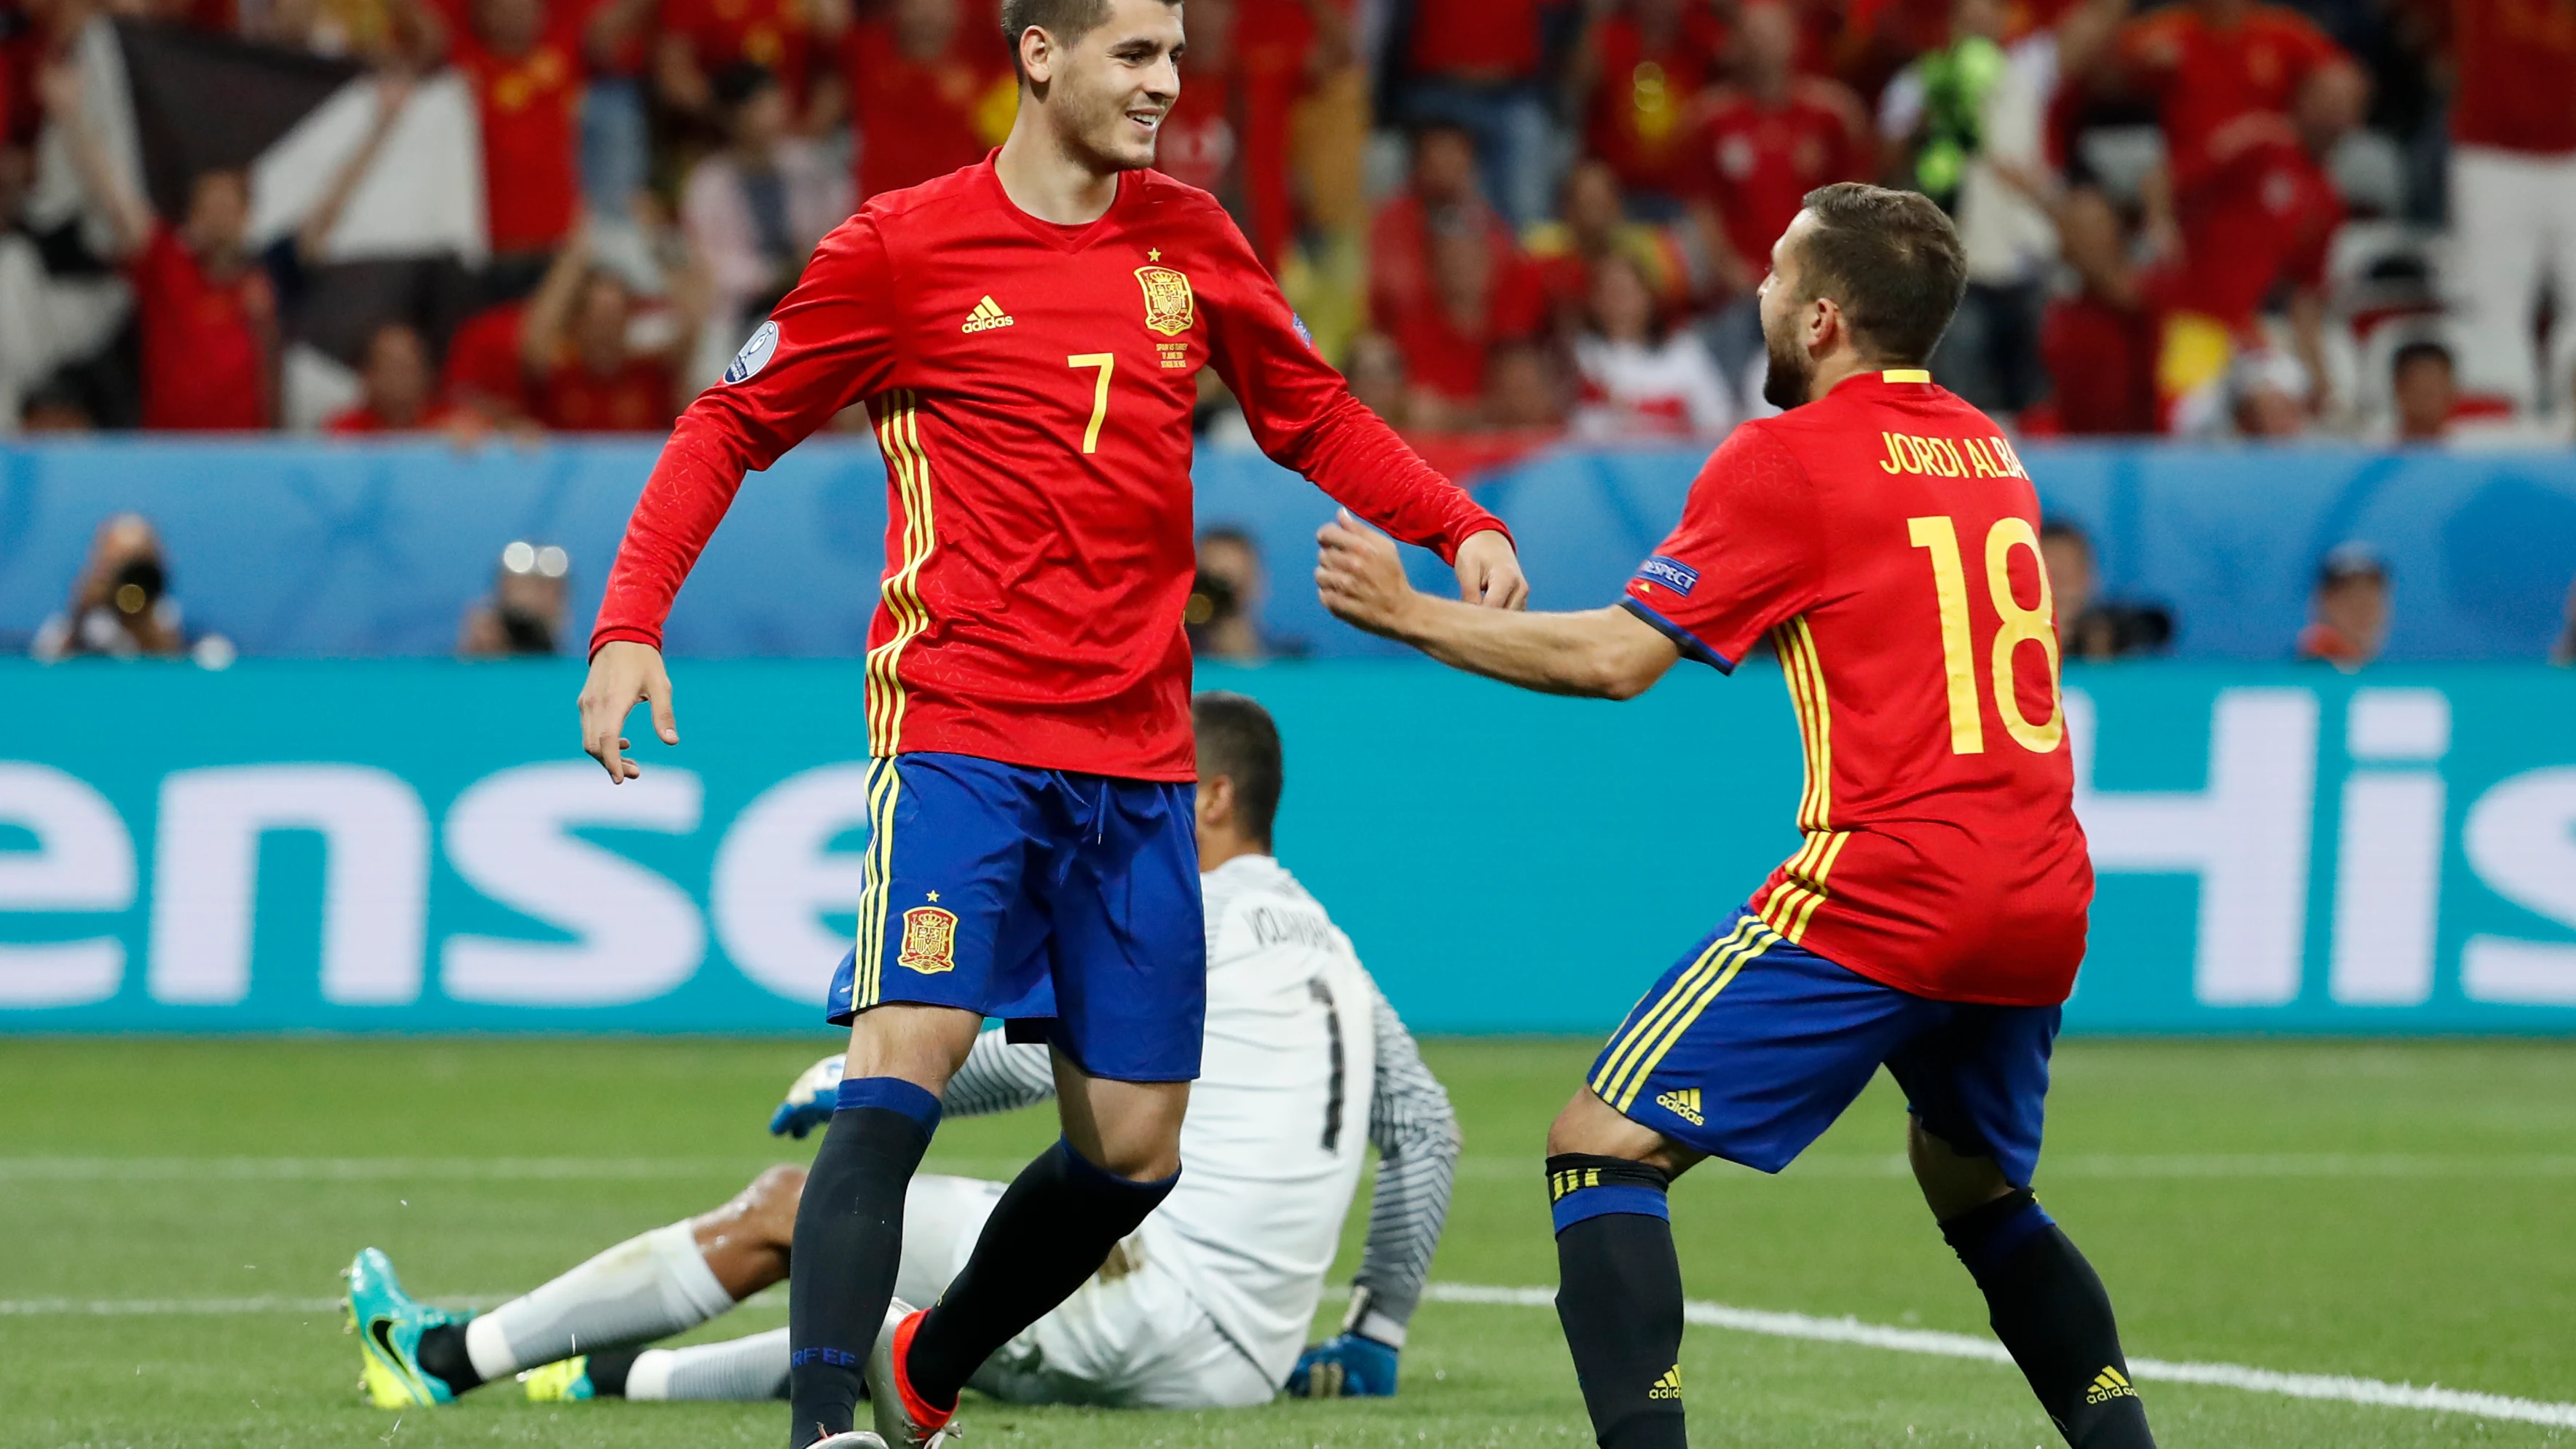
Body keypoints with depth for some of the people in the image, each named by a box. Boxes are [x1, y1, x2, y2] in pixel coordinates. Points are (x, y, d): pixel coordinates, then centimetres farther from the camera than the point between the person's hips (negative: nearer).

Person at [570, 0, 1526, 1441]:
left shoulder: (1189, 239, 9)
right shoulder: (905, 248, -4)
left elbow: (1314, 416, 21)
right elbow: (729, 428, 3)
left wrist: (1463, 525, 3)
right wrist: (631, 625, -9)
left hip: (1136, 757, 5)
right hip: (959, 738, -5)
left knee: (1135, 1149, 5)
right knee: (907, 1063, -23)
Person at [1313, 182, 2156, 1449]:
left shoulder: (1788, 456, -4)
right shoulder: (1987, 451, 17)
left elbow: (1618, 658, -6)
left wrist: (1409, 614, 3)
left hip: (1887, 883, -8)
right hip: (2041, 901, 8)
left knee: (1602, 1149, -4)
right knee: (1978, 1190, 29)